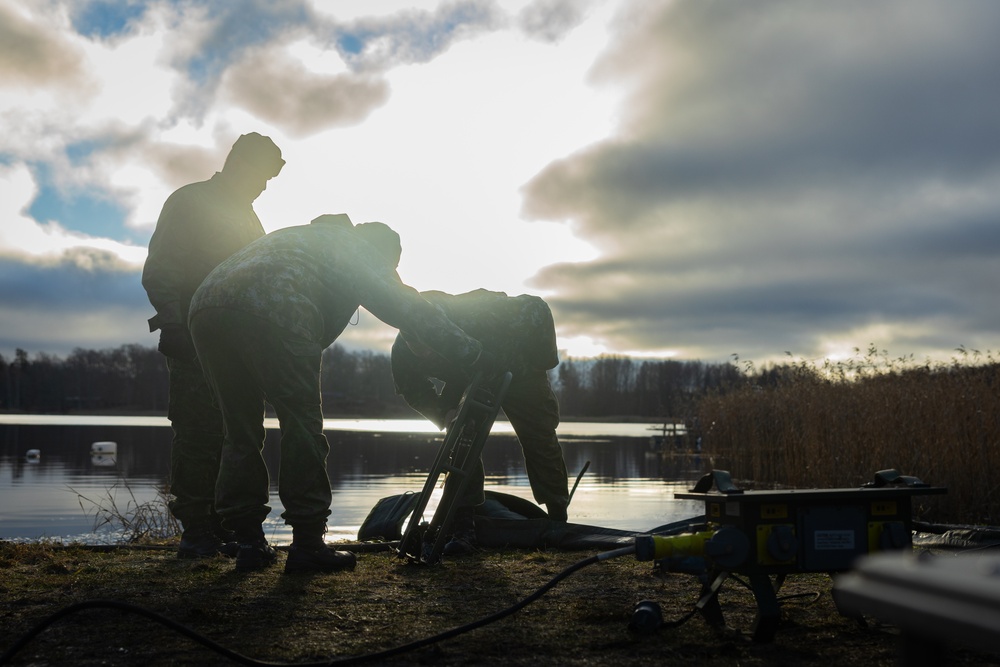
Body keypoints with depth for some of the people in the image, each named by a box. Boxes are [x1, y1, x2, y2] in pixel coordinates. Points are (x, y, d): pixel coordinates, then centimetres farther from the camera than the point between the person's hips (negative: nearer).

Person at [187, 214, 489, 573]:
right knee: (302, 427, 1)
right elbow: (407, 308, 10)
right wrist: (474, 354, 11)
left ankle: (248, 542, 16)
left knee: (242, 432, 15)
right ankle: (307, 544, 3)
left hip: (205, 306, 8)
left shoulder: (299, 237, 41)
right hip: (270, 314, -8)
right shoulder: (357, 247, 19)